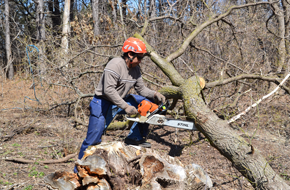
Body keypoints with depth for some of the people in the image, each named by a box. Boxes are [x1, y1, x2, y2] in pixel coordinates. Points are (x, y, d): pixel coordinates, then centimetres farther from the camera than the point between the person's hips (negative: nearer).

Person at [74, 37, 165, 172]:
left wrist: (155, 94, -12)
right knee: (93, 140, -7)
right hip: (103, 104, -8)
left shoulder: (135, 69, 1)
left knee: (148, 102, -1)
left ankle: (135, 138, 3)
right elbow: (108, 90, -31)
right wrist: (125, 107, -33)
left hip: (120, 100, 8)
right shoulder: (115, 65, -25)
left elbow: (141, 89, 6)